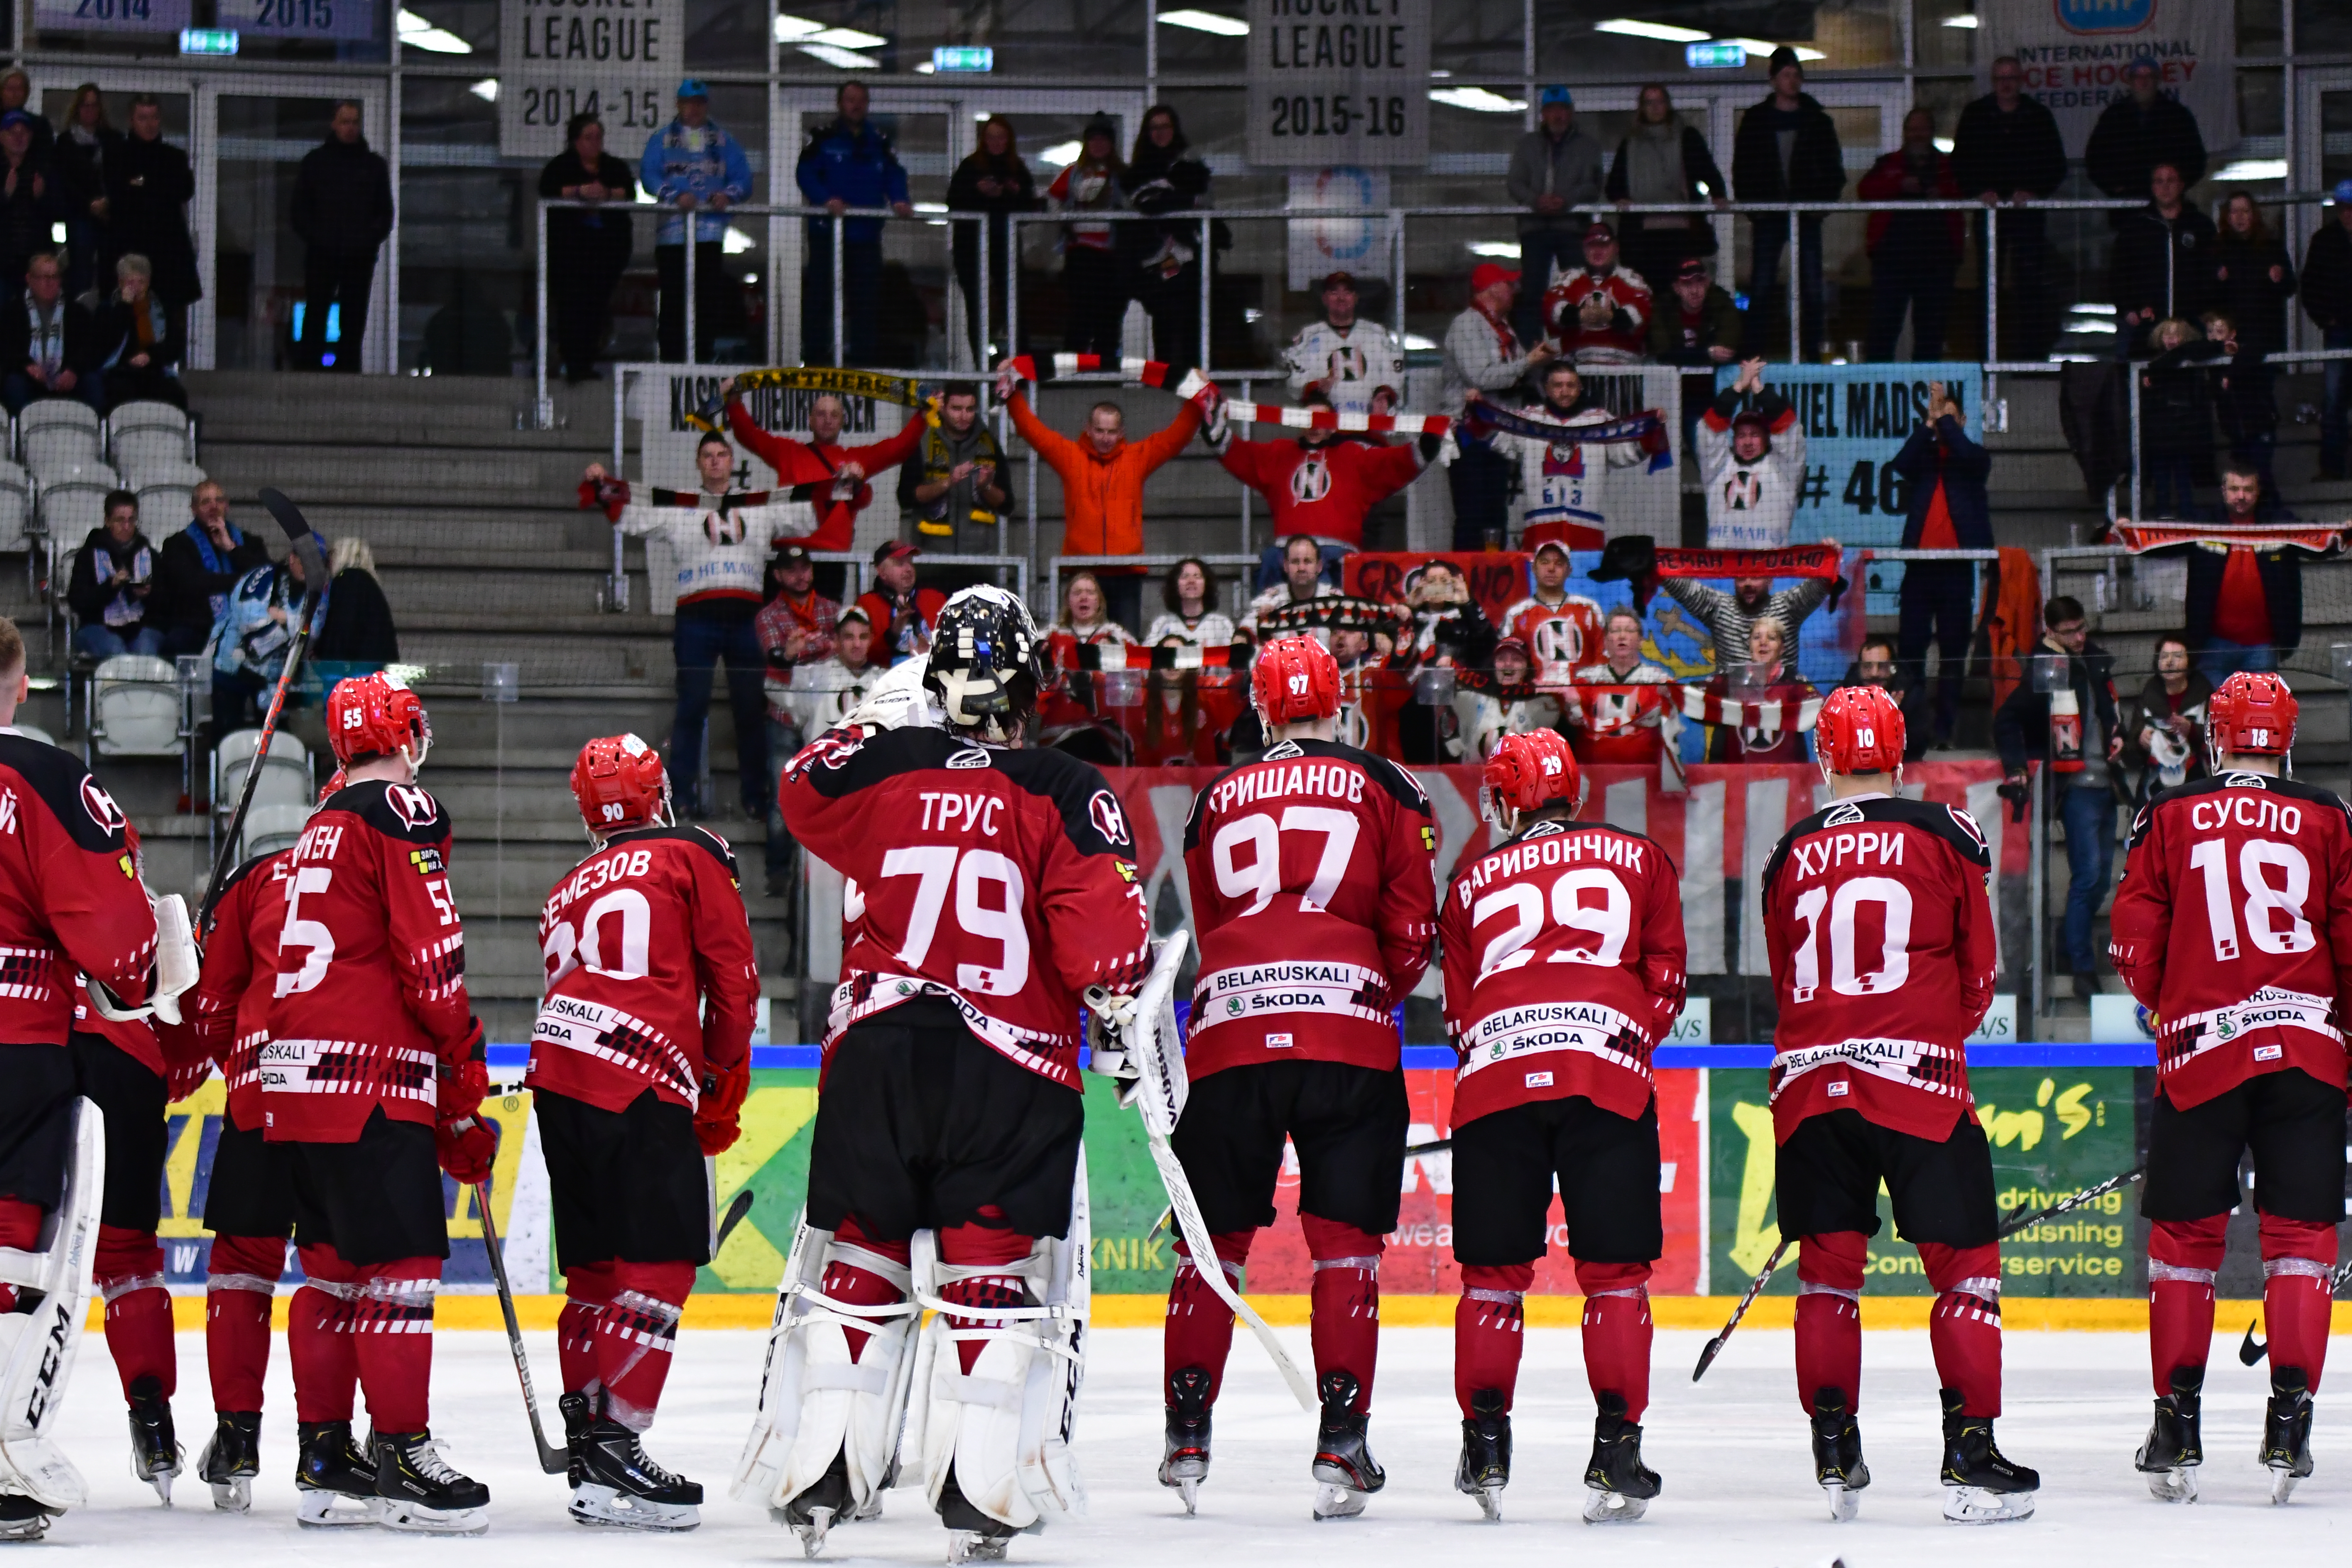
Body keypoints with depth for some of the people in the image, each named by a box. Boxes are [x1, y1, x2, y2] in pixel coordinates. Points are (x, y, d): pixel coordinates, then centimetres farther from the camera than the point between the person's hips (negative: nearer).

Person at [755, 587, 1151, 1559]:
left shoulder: (877, 768, 5)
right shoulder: (1065, 795, -4)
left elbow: (802, 791, 27)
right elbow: (1105, 934, -10)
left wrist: (880, 721, 36)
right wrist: (1131, 1024, 6)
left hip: (875, 1049, 3)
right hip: (1011, 1071, -3)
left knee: (854, 1262, 14)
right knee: (999, 1274, 3)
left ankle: (813, 1478, 12)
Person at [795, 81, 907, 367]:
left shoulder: (879, 143, 15)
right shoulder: (823, 139, 2)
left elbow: (894, 175, 9)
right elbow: (805, 172, -7)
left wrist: (899, 200, -11)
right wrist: (825, 200, -22)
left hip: (866, 234, 4)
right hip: (827, 233, -4)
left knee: (867, 298, 3)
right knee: (820, 294, -3)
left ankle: (866, 353, 8)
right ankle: (814, 353, 1)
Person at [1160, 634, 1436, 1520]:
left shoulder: (1217, 800, 16)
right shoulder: (1385, 790, 8)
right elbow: (1412, 934, 4)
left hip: (1228, 1031, 2)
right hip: (1348, 1034, -2)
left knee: (1214, 1238, 12)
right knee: (1345, 1241, 2)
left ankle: (1188, 1434, 13)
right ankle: (1342, 1439, -6)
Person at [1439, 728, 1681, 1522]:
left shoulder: (1472, 884, 22)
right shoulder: (1637, 860, 19)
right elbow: (1665, 983, 15)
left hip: (1495, 1078, 1)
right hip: (1607, 1076, -1)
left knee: (1495, 1271, 10)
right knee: (1616, 1271, 4)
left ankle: (1484, 1445, 6)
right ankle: (1616, 1450, -2)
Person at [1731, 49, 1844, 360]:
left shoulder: (1818, 121, 9)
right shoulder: (1755, 120, 8)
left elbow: (1834, 170, 10)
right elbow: (1742, 168, 7)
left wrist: (1824, 202, -4)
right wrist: (1751, 205, -5)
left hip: (1807, 214, 1)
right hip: (1767, 215, -1)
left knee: (1811, 288, -2)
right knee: (1761, 287, -4)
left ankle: (1812, 350, 2)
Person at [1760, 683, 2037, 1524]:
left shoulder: (1791, 854, 10)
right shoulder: (1945, 835, 3)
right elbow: (1978, 973, 8)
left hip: (1811, 1077, 3)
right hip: (1918, 1076, -3)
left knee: (1829, 1264, 12)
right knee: (1964, 1260, 3)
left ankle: (1834, 1454, 9)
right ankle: (1970, 1450, -5)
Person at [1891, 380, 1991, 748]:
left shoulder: (1976, 459, 9)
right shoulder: (1923, 456, 14)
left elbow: (1965, 452, -13)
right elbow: (1902, 463, -7)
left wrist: (1945, 418, -5)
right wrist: (1930, 421, -7)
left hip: (1958, 567, -1)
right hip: (1920, 565, 1)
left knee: (1953, 652, 2)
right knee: (1910, 649, -2)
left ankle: (1945, 731, 6)